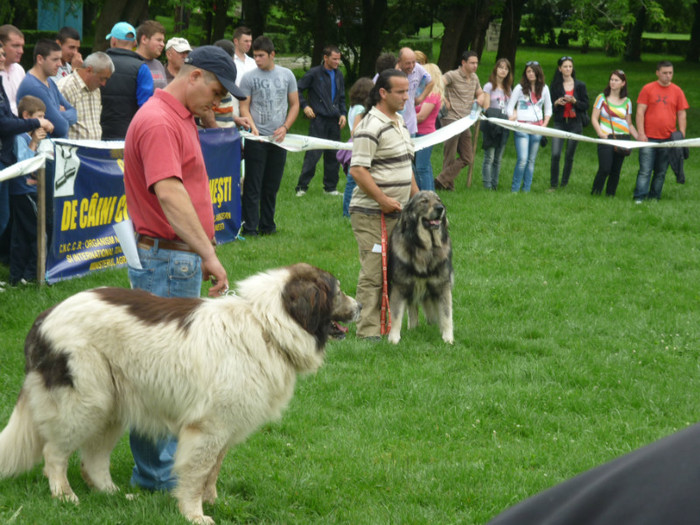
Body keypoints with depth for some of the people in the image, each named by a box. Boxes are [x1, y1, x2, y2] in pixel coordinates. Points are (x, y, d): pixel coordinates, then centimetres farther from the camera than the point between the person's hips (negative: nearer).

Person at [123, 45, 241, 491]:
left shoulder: (181, 118, 16)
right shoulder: (158, 122, -18)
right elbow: (169, 194, -29)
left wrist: (202, 253, 20)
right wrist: (208, 253, -34)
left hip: (183, 258, 11)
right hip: (165, 261, -11)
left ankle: (170, 459, 23)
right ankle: (156, 472, 1)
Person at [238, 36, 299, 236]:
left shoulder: (287, 75, 7)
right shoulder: (249, 77, 0)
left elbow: (294, 105, 11)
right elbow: (244, 107, -1)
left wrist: (285, 127, -3)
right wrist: (252, 127, -17)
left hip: (278, 138, 3)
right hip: (256, 138, -3)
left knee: (272, 185, 9)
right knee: (253, 185, -4)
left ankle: (267, 225, 18)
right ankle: (249, 227, -2)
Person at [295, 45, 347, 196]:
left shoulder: (338, 75, 12)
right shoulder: (314, 73, -5)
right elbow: (297, 89, 0)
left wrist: (343, 113, 9)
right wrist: (305, 106, -8)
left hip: (334, 121, 6)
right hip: (319, 119, -6)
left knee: (332, 155, 9)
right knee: (313, 154, -8)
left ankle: (331, 188, 18)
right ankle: (302, 187, -1)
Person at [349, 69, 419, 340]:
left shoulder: (399, 122, 16)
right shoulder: (371, 126, -15)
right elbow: (357, 170, -21)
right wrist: (384, 200, -20)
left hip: (397, 212, 9)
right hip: (371, 214, -9)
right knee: (373, 272, -9)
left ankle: (384, 324, 19)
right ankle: (368, 333, -7)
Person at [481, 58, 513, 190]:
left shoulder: (508, 89, 17)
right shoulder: (489, 86, 1)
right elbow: (485, 106, -6)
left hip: (504, 126, 5)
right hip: (491, 125, -5)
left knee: (498, 159, 6)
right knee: (489, 158, -8)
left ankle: (494, 185, 9)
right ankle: (487, 186, -8)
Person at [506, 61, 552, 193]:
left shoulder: (544, 88, 10)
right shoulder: (520, 88, 1)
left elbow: (548, 109, 17)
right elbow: (509, 108, 3)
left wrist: (544, 124, 5)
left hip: (537, 127, 3)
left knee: (531, 160, 5)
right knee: (522, 159, -14)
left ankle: (526, 189, 11)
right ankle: (515, 188, -4)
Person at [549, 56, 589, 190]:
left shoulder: (580, 85, 3)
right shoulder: (555, 86, 5)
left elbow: (585, 106, 2)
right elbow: (550, 107, 8)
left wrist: (574, 101, -13)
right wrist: (556, 103, -13)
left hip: (575, 123, 0)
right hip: (559, 122, 0)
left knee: (569, 156, 3)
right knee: (555, 154, -12)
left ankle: (564, 184, 13)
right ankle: (553, 184, -4)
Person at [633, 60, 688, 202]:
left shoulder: (677, 91, 9)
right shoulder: (648, 89, 2)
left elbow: (681, 115, 11)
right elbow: (640, 112, 0)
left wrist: (681, 135, 2)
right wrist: (641, 134, -8)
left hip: (668, 139, 3)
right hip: (649, 137, -3)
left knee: (661, 172, 5)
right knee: (645, 170, -7)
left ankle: (654, 198, 12)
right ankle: (639, 198, -9)